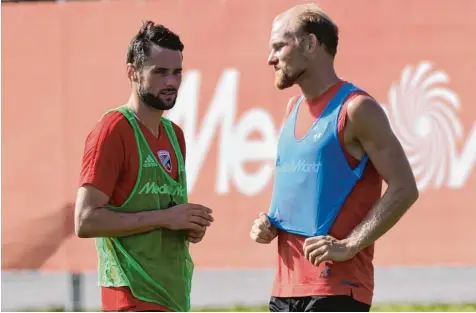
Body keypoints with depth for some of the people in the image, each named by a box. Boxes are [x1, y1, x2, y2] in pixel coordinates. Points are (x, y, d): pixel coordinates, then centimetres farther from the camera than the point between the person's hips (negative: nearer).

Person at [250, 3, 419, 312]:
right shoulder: (294, 109, 16)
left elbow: (404, 189, -11)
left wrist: (349, 245, -18)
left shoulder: (355, 109, -8)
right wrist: (269, 224, 8)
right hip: (286, 288, 8)